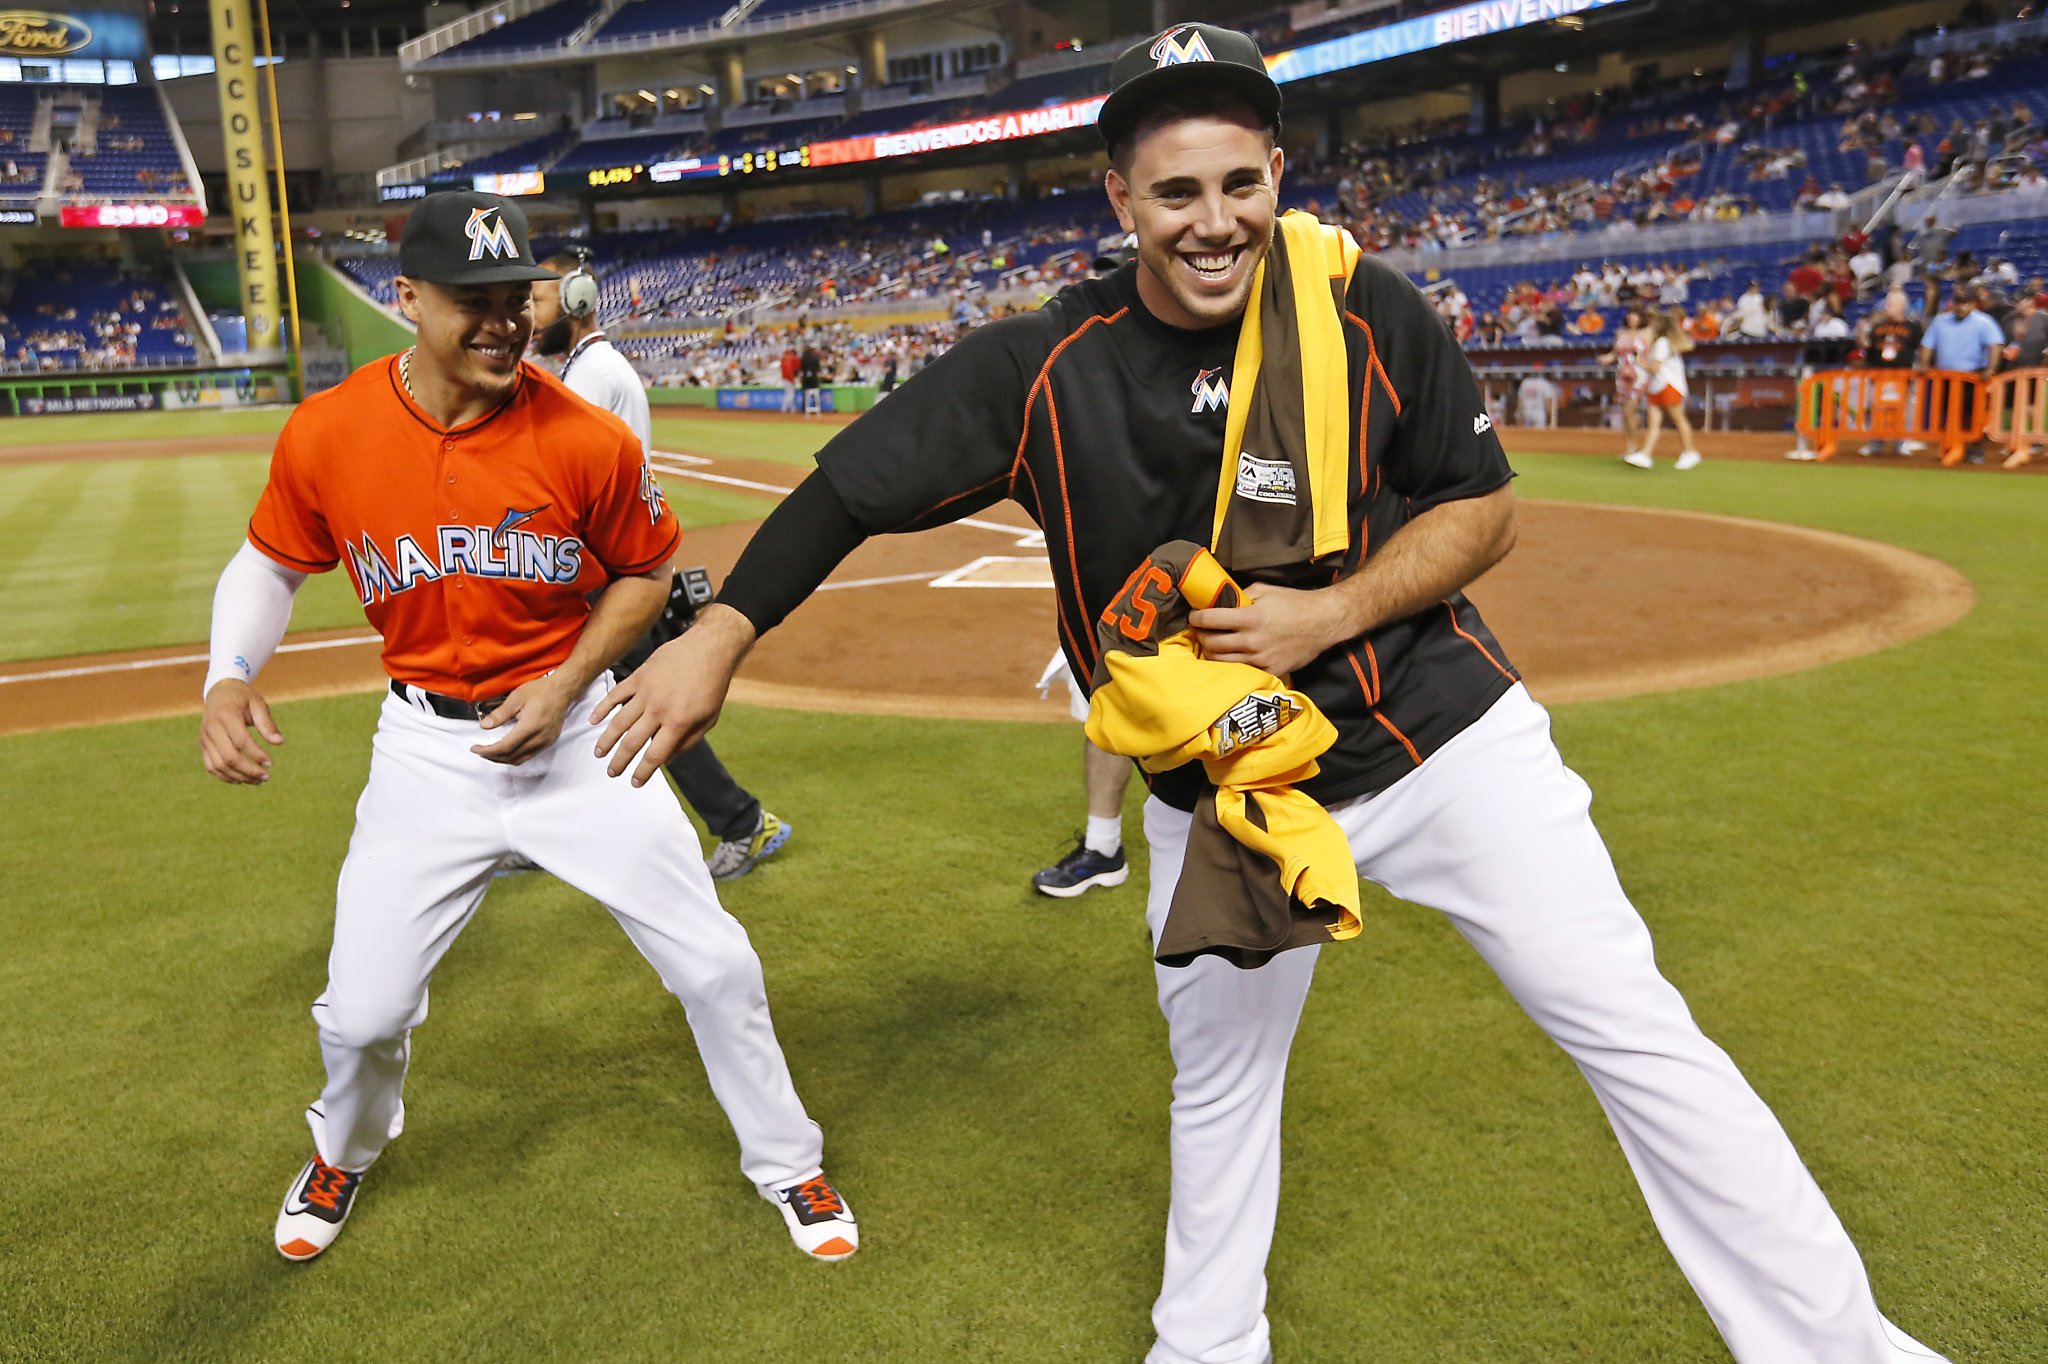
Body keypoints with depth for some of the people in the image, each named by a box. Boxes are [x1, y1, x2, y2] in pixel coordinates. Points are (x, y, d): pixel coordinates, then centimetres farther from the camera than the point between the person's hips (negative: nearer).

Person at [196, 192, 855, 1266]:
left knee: (713, 964, 0)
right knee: (362, 1011, 7)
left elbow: (645, 571, 1)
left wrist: (567, 685, -11)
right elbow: (270, 564, 6)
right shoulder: (325, 435, -11)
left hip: (575, 729, -1)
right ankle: (345, 1151, 46)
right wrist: (227, 678, -11)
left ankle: (785, 1164, 27)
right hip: (425, 746, 1)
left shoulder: (586, 439, -16)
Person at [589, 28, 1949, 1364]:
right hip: (1221, 781, 1)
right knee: (1219, 1074, 16)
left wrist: (1325, 615, -17)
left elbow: (1483, 507, -3)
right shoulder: (1047, 368, -10)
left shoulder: (1366, 309, -10)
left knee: (1631, 1027, -2)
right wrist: (720, 635, -12)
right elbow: (856, 484, -6)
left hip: (1437, 729, 0)